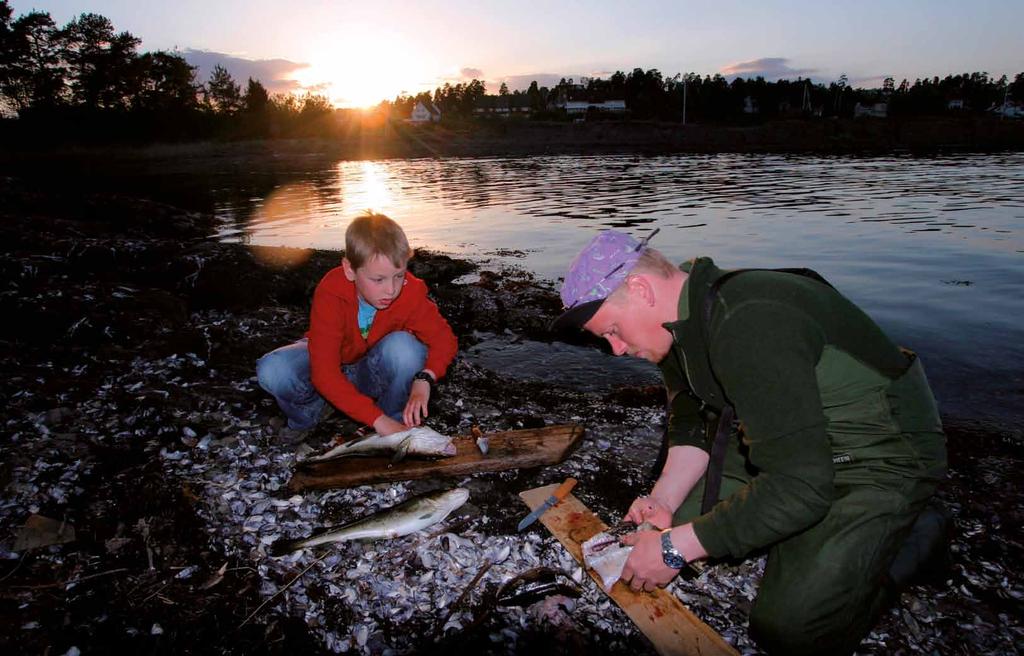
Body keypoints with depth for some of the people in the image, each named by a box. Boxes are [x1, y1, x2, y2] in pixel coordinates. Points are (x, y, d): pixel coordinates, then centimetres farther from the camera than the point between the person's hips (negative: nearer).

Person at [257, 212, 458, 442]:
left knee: (404, 345, -33)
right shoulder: (330, 293, -31)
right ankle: (308, 414, 4)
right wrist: (377, 419, -42)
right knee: (272, 370, -29)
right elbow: (324, 373, -35)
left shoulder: (411, 293, -26)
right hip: (330, 362, 0)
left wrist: (424, 378, -39)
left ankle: (396, 418, -8)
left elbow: (445, 338, -17)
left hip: (372, 372, 0)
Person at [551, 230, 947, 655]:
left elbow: (799, 486, -34)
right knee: (679, 521, 4)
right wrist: (663, 500, -10)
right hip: (795, 442, 8)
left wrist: (675, 548, -28)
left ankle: (904, 543, 8)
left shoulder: (748, 327, -34)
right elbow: (691, 425, 6)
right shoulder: (680, 322, -3)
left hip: (882, 457, -8)